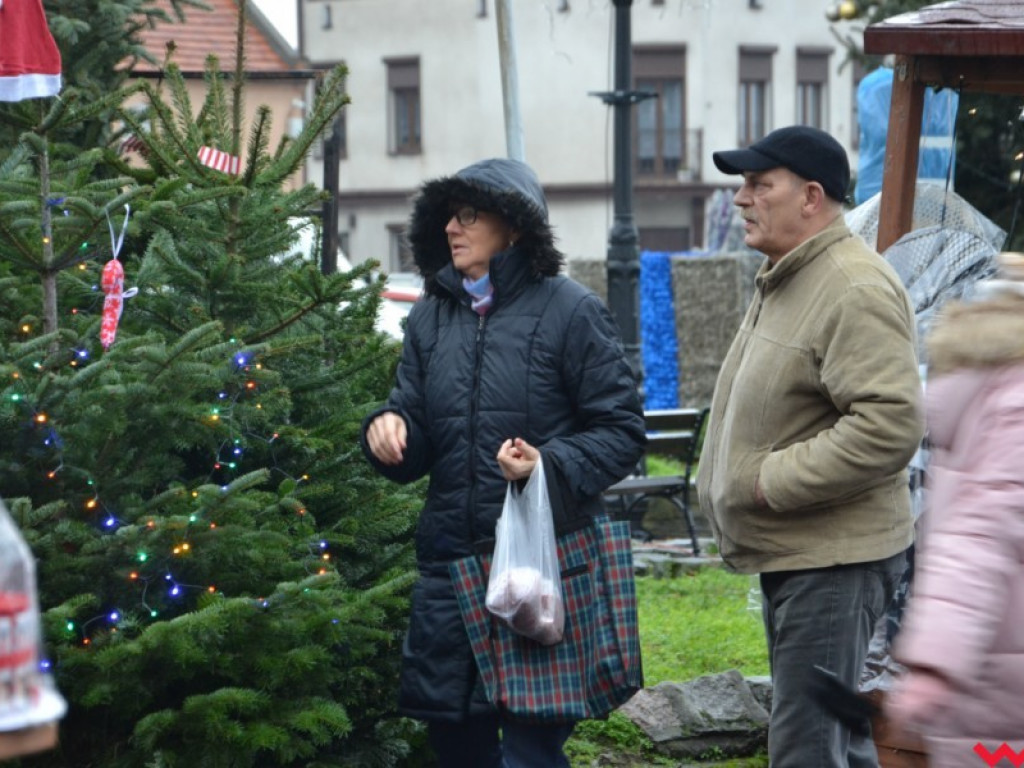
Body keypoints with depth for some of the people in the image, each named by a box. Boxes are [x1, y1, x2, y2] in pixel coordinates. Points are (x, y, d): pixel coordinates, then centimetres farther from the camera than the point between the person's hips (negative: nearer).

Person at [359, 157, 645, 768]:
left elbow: (622, 431, -5)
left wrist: (550, 463, -21)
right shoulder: (432, 319, 12)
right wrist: (390, 429, -9)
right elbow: (416, 452, 13)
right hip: (450, 563, 6)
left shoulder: (570, 311, -4)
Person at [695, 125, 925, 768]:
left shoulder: (856, 289, -20)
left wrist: (771, 480, -23)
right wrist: (730, 480, 12)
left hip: (833, 558, -11)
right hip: (790, 550, 11)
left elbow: (889, 424, -29)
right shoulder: (788, 278, 14)